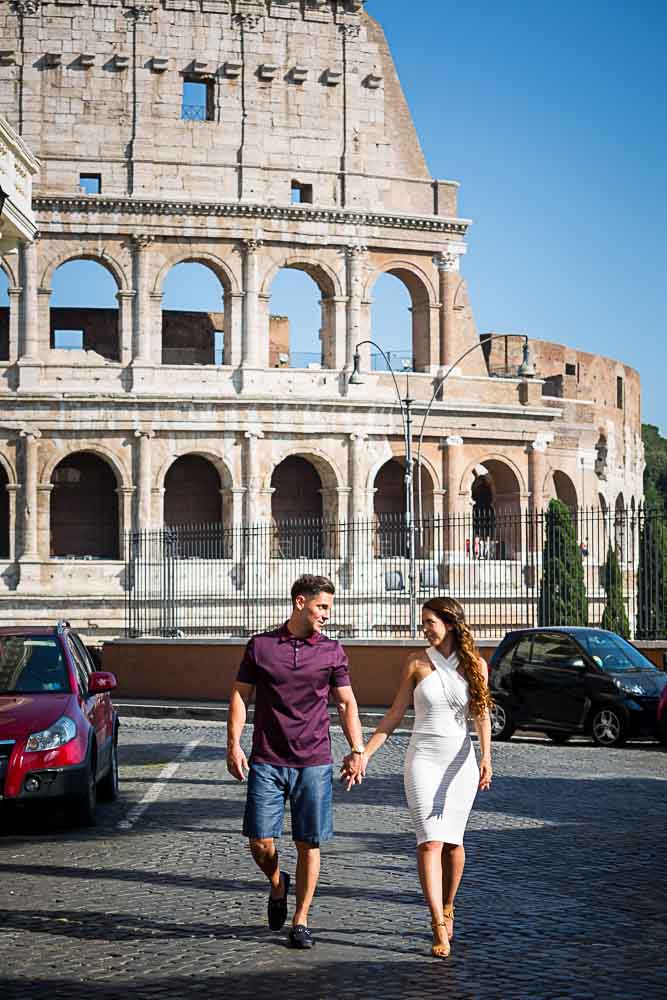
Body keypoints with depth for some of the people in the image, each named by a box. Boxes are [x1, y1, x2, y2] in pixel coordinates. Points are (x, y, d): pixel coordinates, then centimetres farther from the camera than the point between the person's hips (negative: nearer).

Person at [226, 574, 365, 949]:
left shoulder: (333, 651, 6)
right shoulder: (260, 646, 3)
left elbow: (347, 703, 11)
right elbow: (240, 695, 6)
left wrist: (358, 750, 2)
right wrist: (233, 743, -4)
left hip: (314, 763, 1)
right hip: (266, 762, 0)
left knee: (309, 844, 2)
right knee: (260, 842, -3)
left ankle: (301, 922, 14)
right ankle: (278, 884, 29)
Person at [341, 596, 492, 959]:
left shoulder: (475, 665, 2)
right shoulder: (417, 664, 1)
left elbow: (482, 714, -3)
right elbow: (394, 716, 4)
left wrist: (486, 757, -18)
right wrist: (364, 754, -1)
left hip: (461, 761, 1)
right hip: (423, 759, -1)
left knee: (453, 841, 8)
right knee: (430, 841, -11)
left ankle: (447, 909, 31)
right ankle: (439, 929, -15)